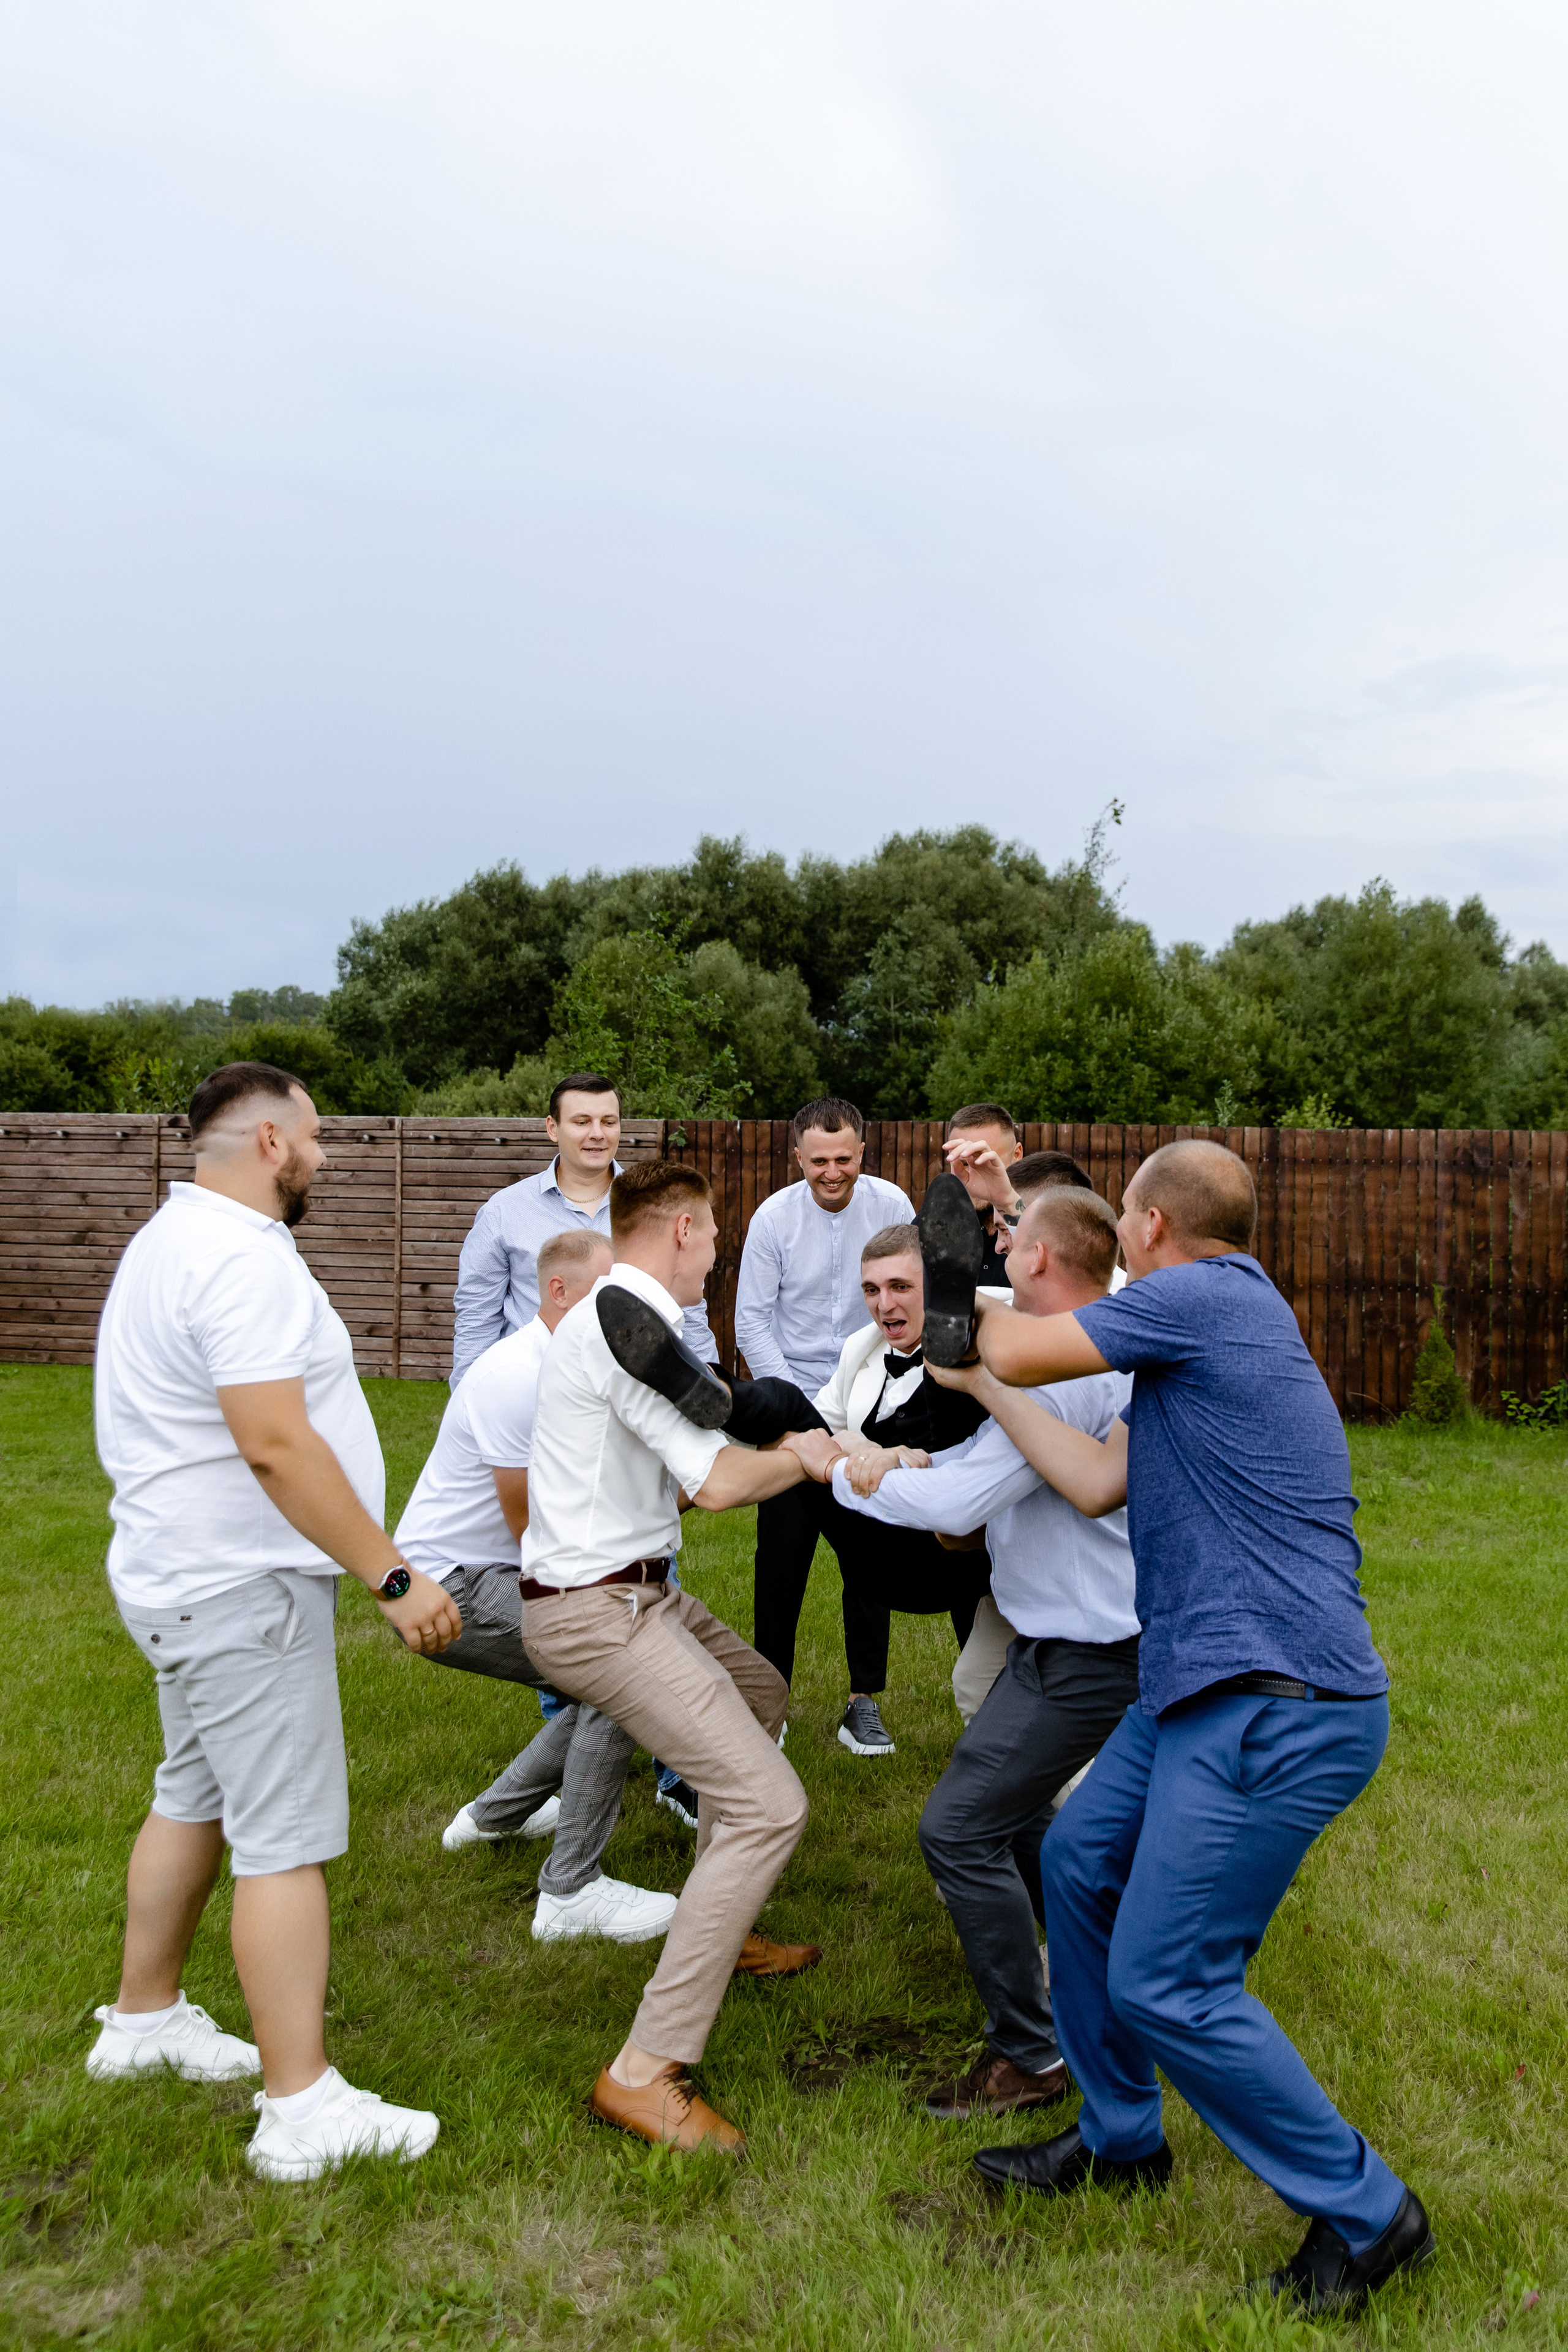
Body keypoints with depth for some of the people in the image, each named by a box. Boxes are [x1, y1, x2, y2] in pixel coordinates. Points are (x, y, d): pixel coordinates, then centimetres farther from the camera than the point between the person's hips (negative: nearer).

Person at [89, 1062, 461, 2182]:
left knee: (194, 1797, 22)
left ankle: (145, 2017, 38)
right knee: (284, 1838, -4)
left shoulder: (178, 1237, 14)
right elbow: (276, 1443, -30)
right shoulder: (241, 1259, -22)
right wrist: (394, 1576, -26)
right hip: (240, 1590, -11)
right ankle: (302, 2110, 4)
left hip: (188, 1576, 11)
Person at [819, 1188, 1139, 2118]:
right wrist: (895, 1463, 3)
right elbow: (994, 1457, 16)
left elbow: (960, 1505, -26)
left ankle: (1031, 2057, 7)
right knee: (1013, 1813, 22)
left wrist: (846, 1475, -11)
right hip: (1083, 1632, 10)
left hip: (1088, 1656, -10)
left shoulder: (1070, 1373, -26)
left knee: (960, 1829, -6)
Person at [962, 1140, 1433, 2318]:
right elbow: (1100, 1481, 12)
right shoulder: (1200, 1338, 15)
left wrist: (982, 1315, 14)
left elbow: (1020, 1353, -8)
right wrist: (978, 1383, 19)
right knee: (1079, 1861, 19)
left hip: (1280, 1709, -10)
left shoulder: (1207, 1297, -14)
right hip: (1213, 1690, 10)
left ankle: (1366, 2215, 16)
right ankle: (1119, 2136, 36)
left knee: (1166, 1983, -4)